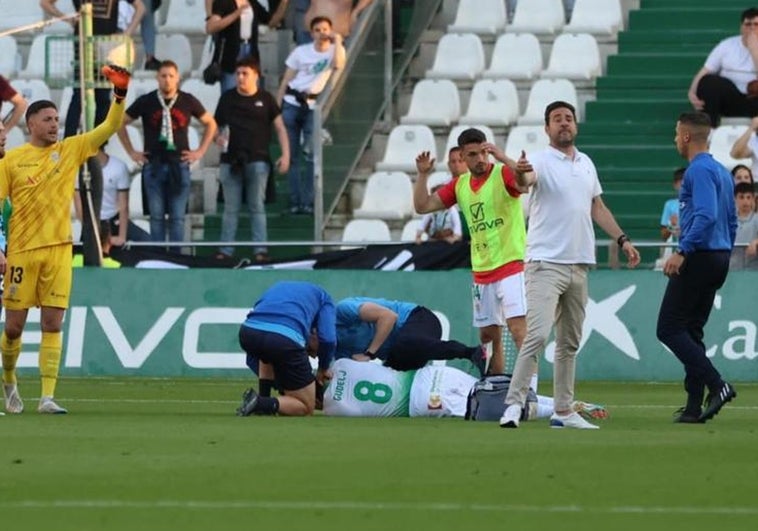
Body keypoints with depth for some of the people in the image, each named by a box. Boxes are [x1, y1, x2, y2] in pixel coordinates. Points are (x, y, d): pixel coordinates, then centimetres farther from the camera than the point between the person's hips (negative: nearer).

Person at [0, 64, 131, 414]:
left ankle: (47, 396, -4)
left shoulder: (70, 150, 7)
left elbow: (109, 128, 2)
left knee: (52, 324, -4)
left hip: (59, 249, 2)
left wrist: (120, 93, -13)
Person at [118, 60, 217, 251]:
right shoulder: (146, 102, 1)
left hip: (179, 165, 0)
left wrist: (200, 151, 9)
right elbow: (120, 123, 11)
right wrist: (131, 152, 8)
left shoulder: (188, 101, 3)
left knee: (177, 217, 0)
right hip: (153, 165, 0)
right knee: (156, 216, 2)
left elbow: (210, 123, 16)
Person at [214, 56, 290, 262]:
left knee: (257, 207, -2)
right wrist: (218, 137, -7)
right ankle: (225, 250, 6)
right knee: (230, 208, 3)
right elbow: (216, 125, 16)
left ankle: (261, 250, -2)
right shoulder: (227, 98, 9)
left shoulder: (265, 99, 4)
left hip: (257, 160, -2)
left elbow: (280, 128, 6)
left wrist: (285, 154, -4)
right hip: (230, 160, 2)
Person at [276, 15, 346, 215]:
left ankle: (308, 201, -9)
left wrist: (337, 41, -16)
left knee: (310, 154, -12)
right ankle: (295, 201, 7)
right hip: (291, 103, 2)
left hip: (314, 107, -2)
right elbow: (285, 81, 9)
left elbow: (338, 65, -21)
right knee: (292, 155, 2)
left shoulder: (335, 50, 3)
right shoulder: (301, 52, 7)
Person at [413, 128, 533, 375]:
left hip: (511, 265, -7)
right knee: (488, 335, 11)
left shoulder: (503, 174, -7)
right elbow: (423, 206, 15)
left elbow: (523, 185, -30)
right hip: (481, 272, 7)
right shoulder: (460, 185, 12)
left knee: (518, 328, -17)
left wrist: (503, 158, -45)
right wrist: (423, 174, 2)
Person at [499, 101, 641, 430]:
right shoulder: (542, 161, -6)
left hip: (580, 264, 7)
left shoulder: (586, 164, 15)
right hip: (546, 263, -7)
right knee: (537, 335, -18)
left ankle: (563, 411, 16)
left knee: (569, 342, 11)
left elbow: (598, 208, 24)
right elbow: (525, 178, -29)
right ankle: (514, 404, -18)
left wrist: (622, 239, 17)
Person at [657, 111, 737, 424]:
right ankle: (694, 406, 7)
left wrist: (682, 252, -26)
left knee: (669, 329, -8)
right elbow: (732, 221, 22)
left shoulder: (699, 170, -13)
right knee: (691, 331, 12)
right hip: (718, 260, 10)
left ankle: (716, 385, -17)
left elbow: (707, 216, -25)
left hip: (699, 258, -10)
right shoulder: (722, 172, 18)